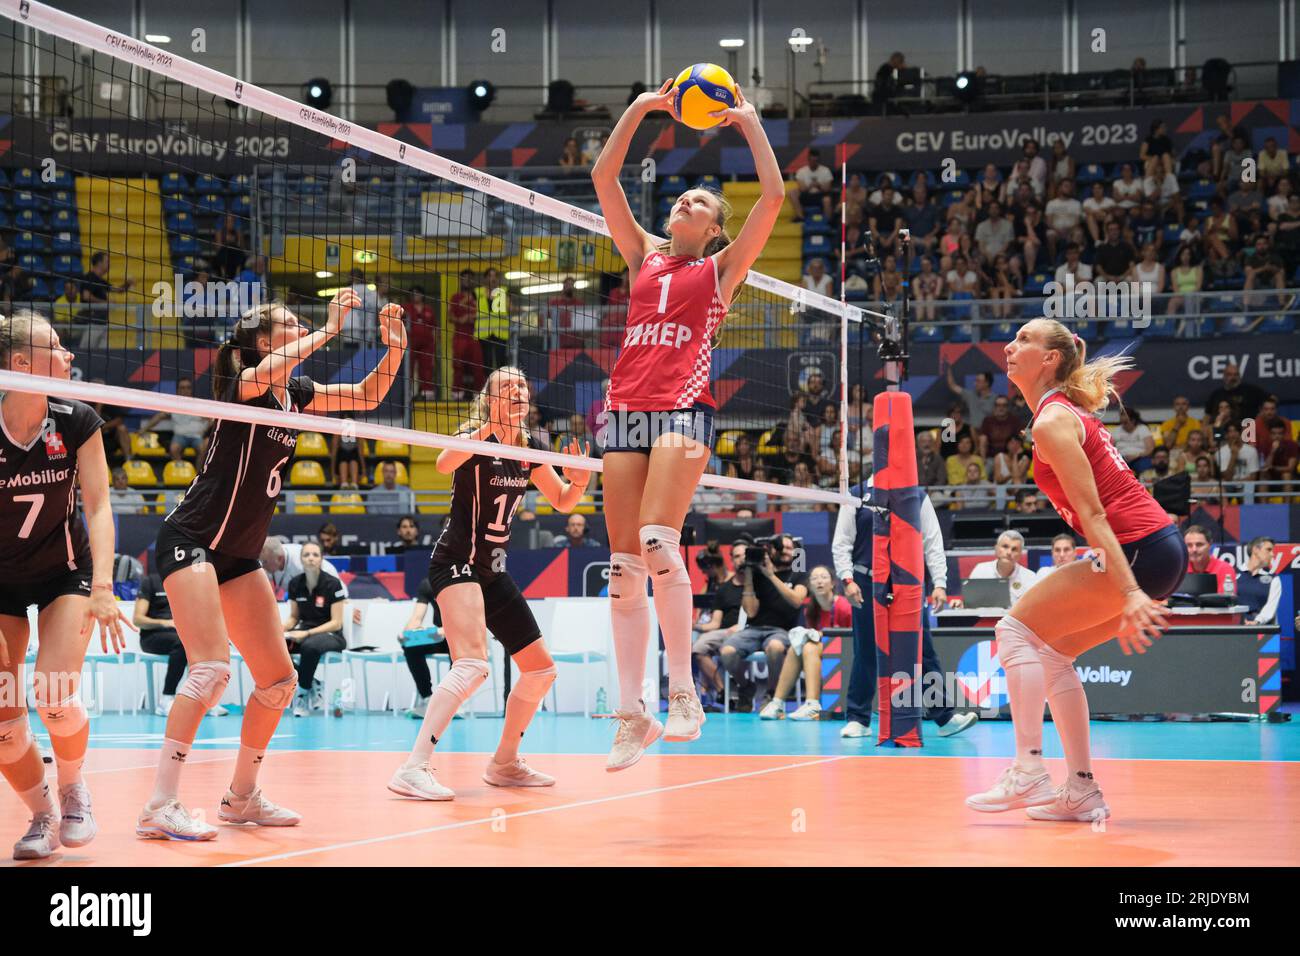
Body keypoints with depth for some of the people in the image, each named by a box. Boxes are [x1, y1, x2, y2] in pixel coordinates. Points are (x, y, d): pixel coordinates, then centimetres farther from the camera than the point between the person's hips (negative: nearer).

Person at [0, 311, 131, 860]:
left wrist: (101, 587, -25)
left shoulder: (76, 422, -13)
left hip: (65, 572, 0)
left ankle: (73, 789, 10)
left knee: (54, 694, -20)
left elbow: (98, 507, -13)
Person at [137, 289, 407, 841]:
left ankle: (242, 797, 21)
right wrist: (329, 330, -29)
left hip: (239, 555, 9)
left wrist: (394, 348, 3)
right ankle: (160, 807, -22)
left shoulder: (294, 393, 11)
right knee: (212, 667, -23)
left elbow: (366, 396, 20)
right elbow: (264, 375, -35)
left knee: (279, 679, 7)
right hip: (191, 540, -9)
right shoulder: (242, 382, -10)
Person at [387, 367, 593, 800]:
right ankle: (413, 769, -34)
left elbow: (563, 502, 18)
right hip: (456, 564, -9)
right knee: (472, 664, -28)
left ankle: (505, 763, 26)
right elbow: (444, 463, -34)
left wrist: (578, 481, -3)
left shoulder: (529, 448, 8)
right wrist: (490, 425, -43)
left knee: (540, 669, 11)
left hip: (493, 572, 9)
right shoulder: (478, 436, -12)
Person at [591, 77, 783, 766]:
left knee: (657, 540, -23)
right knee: (623, 561, -2)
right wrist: (641, 108, 17)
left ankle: (683, 691, -16)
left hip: (684, 408, -4)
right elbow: (604, 178, 18)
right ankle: (632, 715, 1)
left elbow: (774, 197, 4)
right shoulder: (644, 256, 22)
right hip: (627, 408, 4)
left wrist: (749, 122, 11)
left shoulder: (722, 266, 13)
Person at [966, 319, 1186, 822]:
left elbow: (1093, 515, -19)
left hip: (1139, 552, -10)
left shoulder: (1051, 422, -11)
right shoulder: (1070, 410, 19)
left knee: (1018, 628, -7)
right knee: (1051, 651, 14)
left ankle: (1028, 773, -12)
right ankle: (1082, 792, 13)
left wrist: (1129, 592, -24)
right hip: (1162, 549, 10)